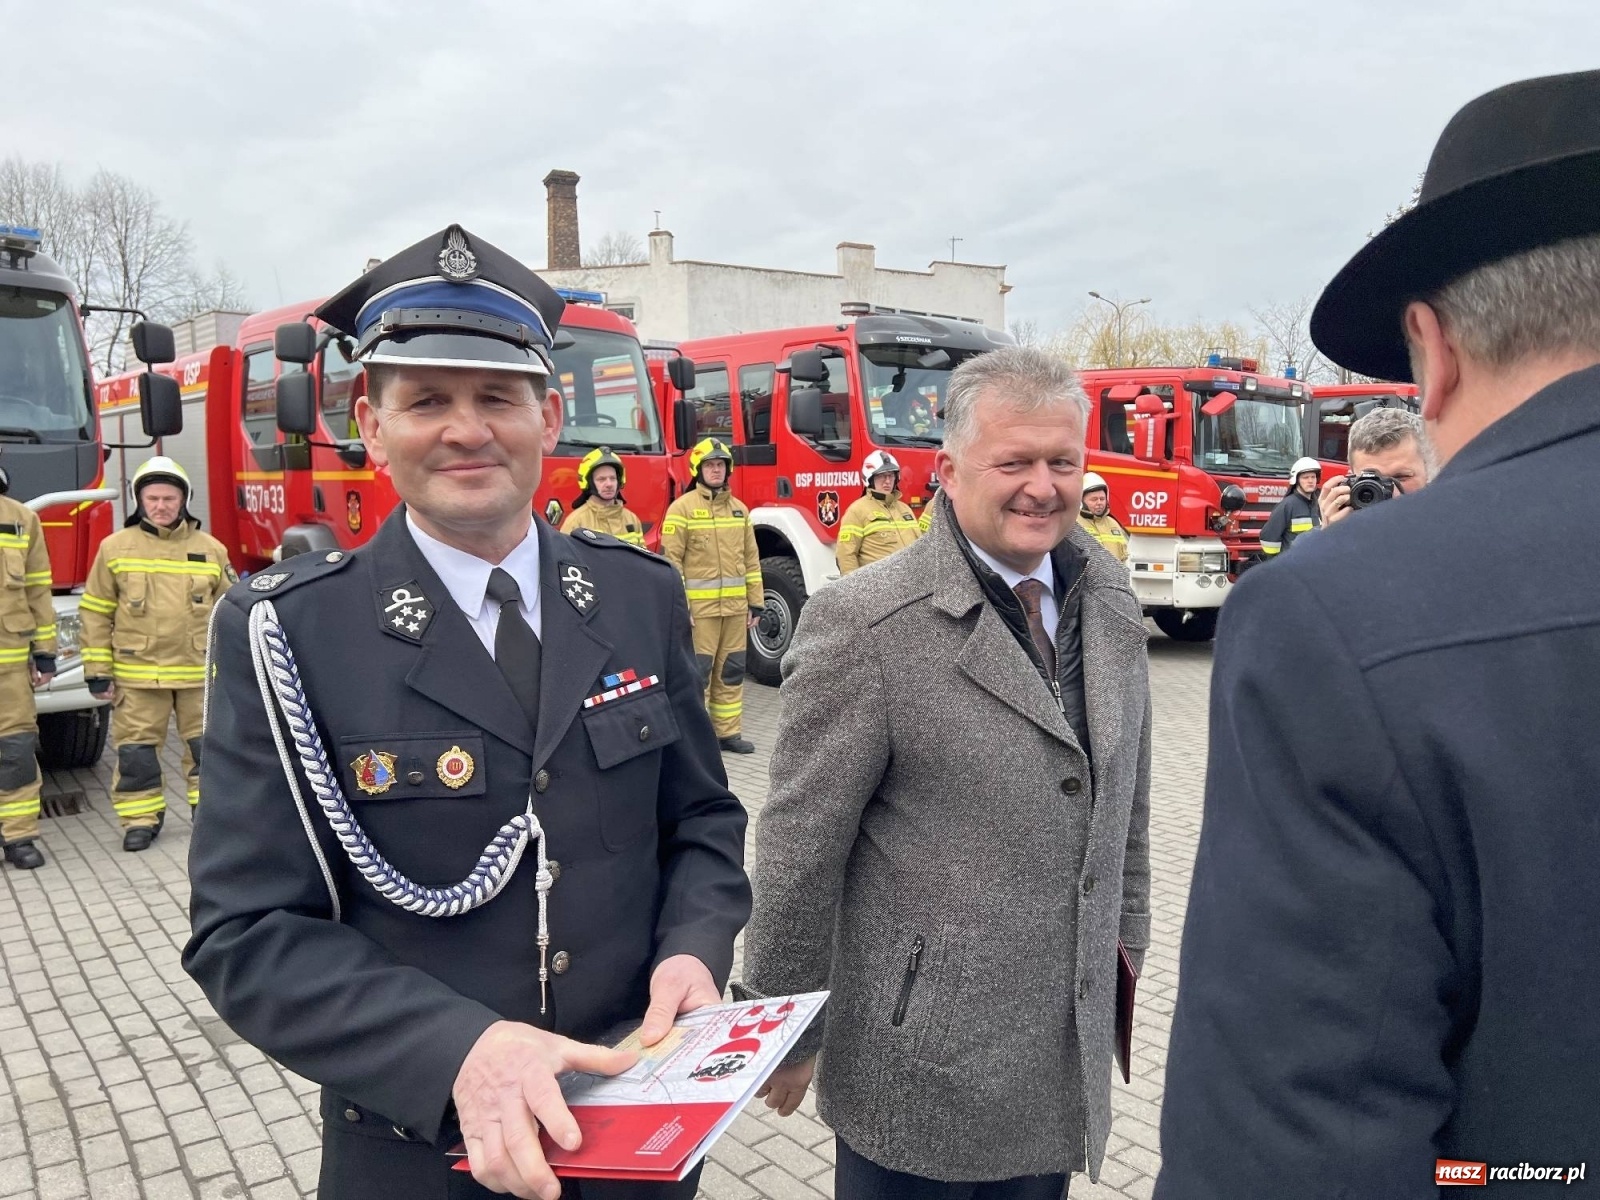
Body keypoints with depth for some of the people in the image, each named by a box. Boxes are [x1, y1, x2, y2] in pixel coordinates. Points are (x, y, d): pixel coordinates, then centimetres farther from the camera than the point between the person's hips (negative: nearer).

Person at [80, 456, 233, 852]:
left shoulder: (210, 549, 4)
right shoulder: (115, 547, 1)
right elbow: (96, 613, 4)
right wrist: (98, 671, 1)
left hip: (201, 671, 1)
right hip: (136, 674, 0)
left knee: (207, 744, 6)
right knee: (135, 749, 5)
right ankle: (141, 819, 19)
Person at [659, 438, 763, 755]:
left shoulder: (739, 508, 12)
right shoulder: (682, 507, -4)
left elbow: (750, 559, 13)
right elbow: (671, 559, -9)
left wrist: (756, 603, 10)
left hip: (735, 606, 5)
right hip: (699, 607, -5)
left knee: (731, 671, 10)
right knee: (696, 672, -2)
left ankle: (727, 732, 20)